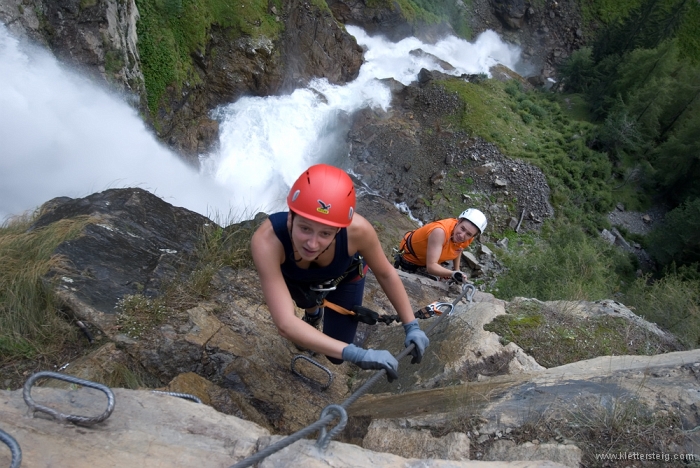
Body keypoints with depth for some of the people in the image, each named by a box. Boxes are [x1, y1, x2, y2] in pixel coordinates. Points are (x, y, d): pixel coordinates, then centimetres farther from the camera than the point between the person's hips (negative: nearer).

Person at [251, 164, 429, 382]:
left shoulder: (357, 229, -43)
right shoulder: (267, 241, -48)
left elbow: (386, 274, -22)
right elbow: (285, 324, -51)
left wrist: (412, 326, -20)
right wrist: (357, 355, -57)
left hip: (344, 278, -2)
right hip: (295, 279, 3)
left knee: (336, 356, -2)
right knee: (311, 304, -19)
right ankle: (313, 312, 19)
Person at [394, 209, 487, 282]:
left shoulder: (468, 238, -22)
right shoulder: (440, 232, -45)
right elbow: (431, 266, -48)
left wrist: (457, 270, 3)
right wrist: (453, 274, -62)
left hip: (428, 258, 6)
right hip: (411, 257, -6)